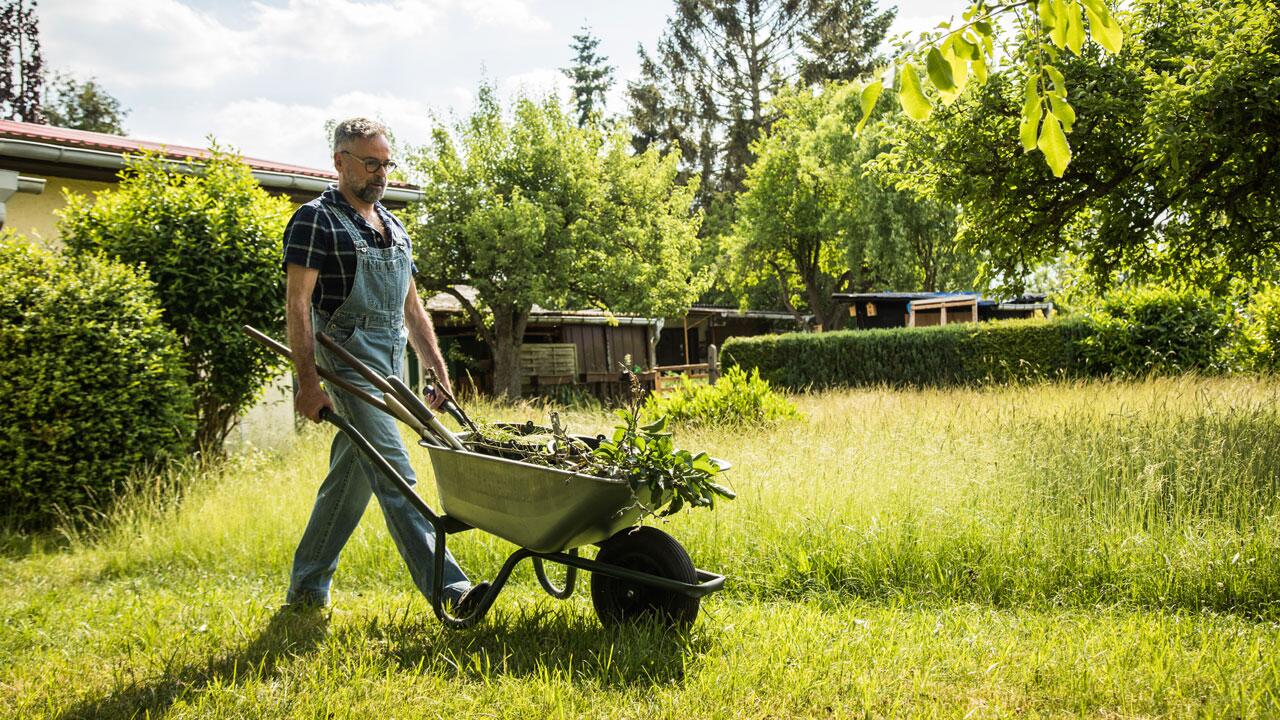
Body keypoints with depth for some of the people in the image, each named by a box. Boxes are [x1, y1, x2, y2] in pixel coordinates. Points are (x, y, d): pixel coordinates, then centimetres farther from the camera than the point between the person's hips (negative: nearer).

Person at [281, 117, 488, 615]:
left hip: (390, 369, 8)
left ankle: (306, 590, 23)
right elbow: (297, 304, -12)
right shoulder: (317, 221, -5)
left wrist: (440, 373, 16)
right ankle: (449, 589, -20)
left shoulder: (393, 229, 19)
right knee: (396, 480, -14)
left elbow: (412, 309, 22)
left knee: (349, 481, 12)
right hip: (349, 365, -8)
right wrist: (308, 381, -20)